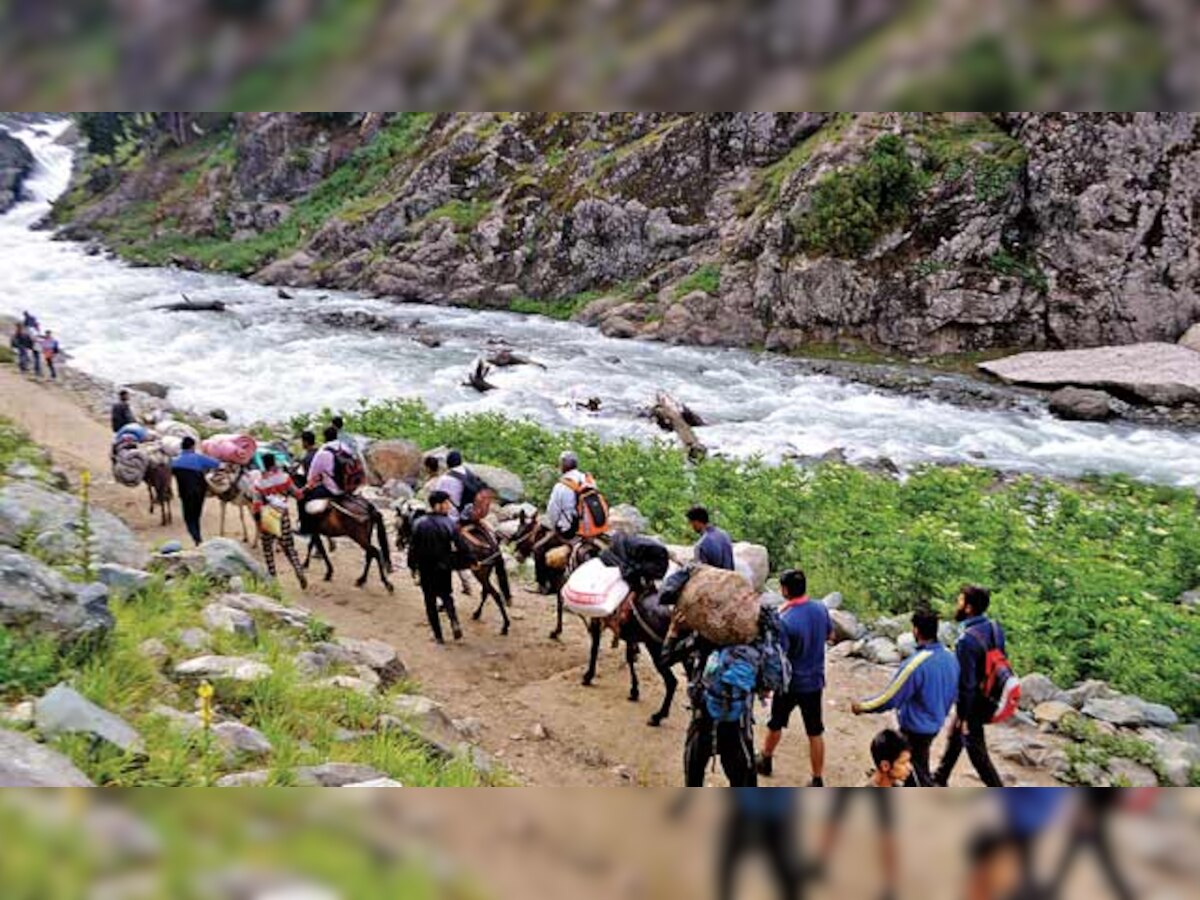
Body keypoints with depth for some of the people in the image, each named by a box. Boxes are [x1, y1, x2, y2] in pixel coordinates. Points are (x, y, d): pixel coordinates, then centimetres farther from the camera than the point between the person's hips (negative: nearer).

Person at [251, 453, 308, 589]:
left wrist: (258, 521, -6)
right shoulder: (285, 477, -5)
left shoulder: (259, 483, -7)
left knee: (267, 548, 17)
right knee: (289, 547, 9)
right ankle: (300, 573, -7)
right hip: (283, 516, 1)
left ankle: (272, 576, 18)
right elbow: (298, 494, 1)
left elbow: (256, 505, -11)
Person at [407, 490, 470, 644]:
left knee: (430, 601, 11)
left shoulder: (419, 524, -8)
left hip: (425, 569, 0)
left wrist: (412, 566, 7)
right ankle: (454, 621, -5)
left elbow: (413, 547, -5)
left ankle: (438, 636, 12)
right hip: (444, 568, 0)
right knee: (446, 595, 21)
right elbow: (461, 547, -11)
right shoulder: (449, 523, -11)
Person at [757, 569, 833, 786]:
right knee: (815, 732, 11)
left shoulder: (785, 620, -27)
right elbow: (830, 636, 10)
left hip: (791, 683, -4)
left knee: (776, 724, 20)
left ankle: (766, 761, 40)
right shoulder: (821, 608, -8)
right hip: (815, 680, 4)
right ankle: (818, 780, 17)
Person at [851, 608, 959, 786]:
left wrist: (862, 706, -8)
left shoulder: (916, 664, -31)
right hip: (935, 724, 8)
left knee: (920, 776, 8)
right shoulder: (950, 657, -7)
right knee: (912, 765, 26)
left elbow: (890, 698, -23)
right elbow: (953, 693, 8)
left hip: (916, 728, -8)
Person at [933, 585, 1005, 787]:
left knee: (977, 753, 7)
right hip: (989, 698, 9)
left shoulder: (967, 639, -30)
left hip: (973, 703, -9)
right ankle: (940, 779, 43)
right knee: (954, 737, 26)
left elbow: (966, 682, -25)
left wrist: (963, 716, -14)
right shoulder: (994, 627, -5)